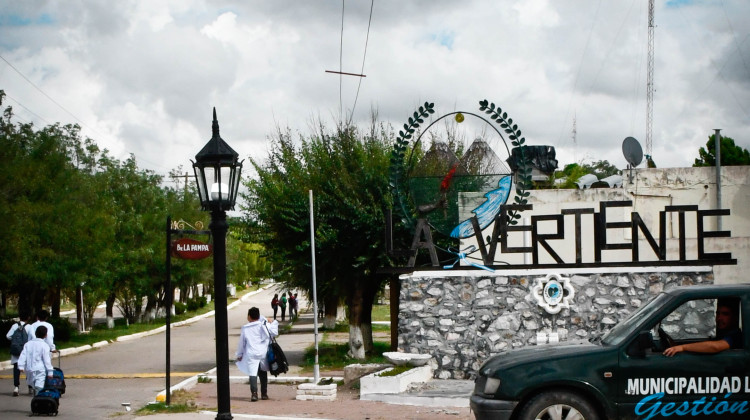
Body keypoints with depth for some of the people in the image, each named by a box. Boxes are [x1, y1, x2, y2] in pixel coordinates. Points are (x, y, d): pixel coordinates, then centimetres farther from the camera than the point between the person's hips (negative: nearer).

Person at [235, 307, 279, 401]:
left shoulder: (245, 329, 4)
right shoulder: (264, 325, 0)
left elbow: (241, 343, 12)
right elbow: (274, 332, -5)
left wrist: (239, 355, 26)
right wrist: (274, 323, 11)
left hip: (251, 355, -2)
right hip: (263, 354, 2)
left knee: (252, 374, -8)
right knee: (263, 374, 17)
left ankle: (254, 393, -25)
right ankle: (264, 394, 22)